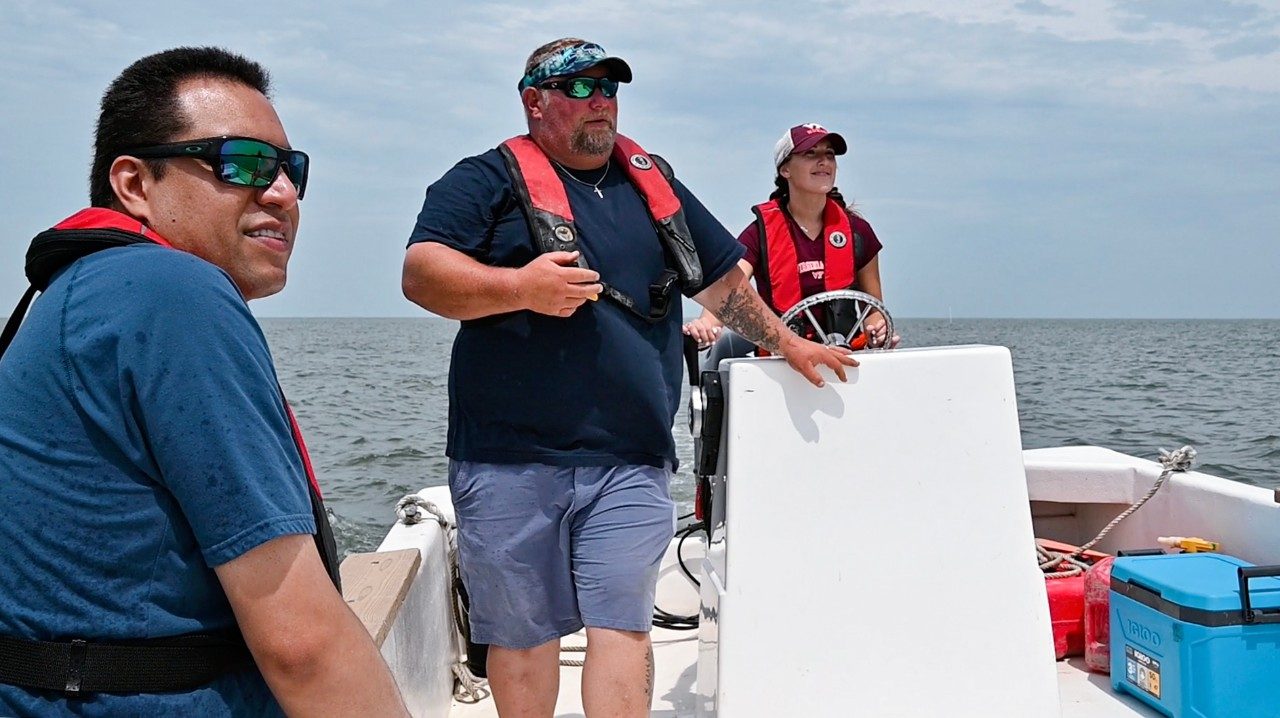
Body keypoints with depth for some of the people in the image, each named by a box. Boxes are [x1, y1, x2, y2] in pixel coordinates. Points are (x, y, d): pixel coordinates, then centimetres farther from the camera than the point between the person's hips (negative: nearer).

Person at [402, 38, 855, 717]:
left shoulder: (652, 181, 19)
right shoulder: (487, 181, 3)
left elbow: (721, 278, 28)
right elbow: (421, 273, -9)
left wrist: (788, 343, 30)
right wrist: (520, 287, -22)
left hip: (629, 464, 3)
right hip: (509, 462, -3)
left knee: (621, 624, -2)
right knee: (522, 633, 6)